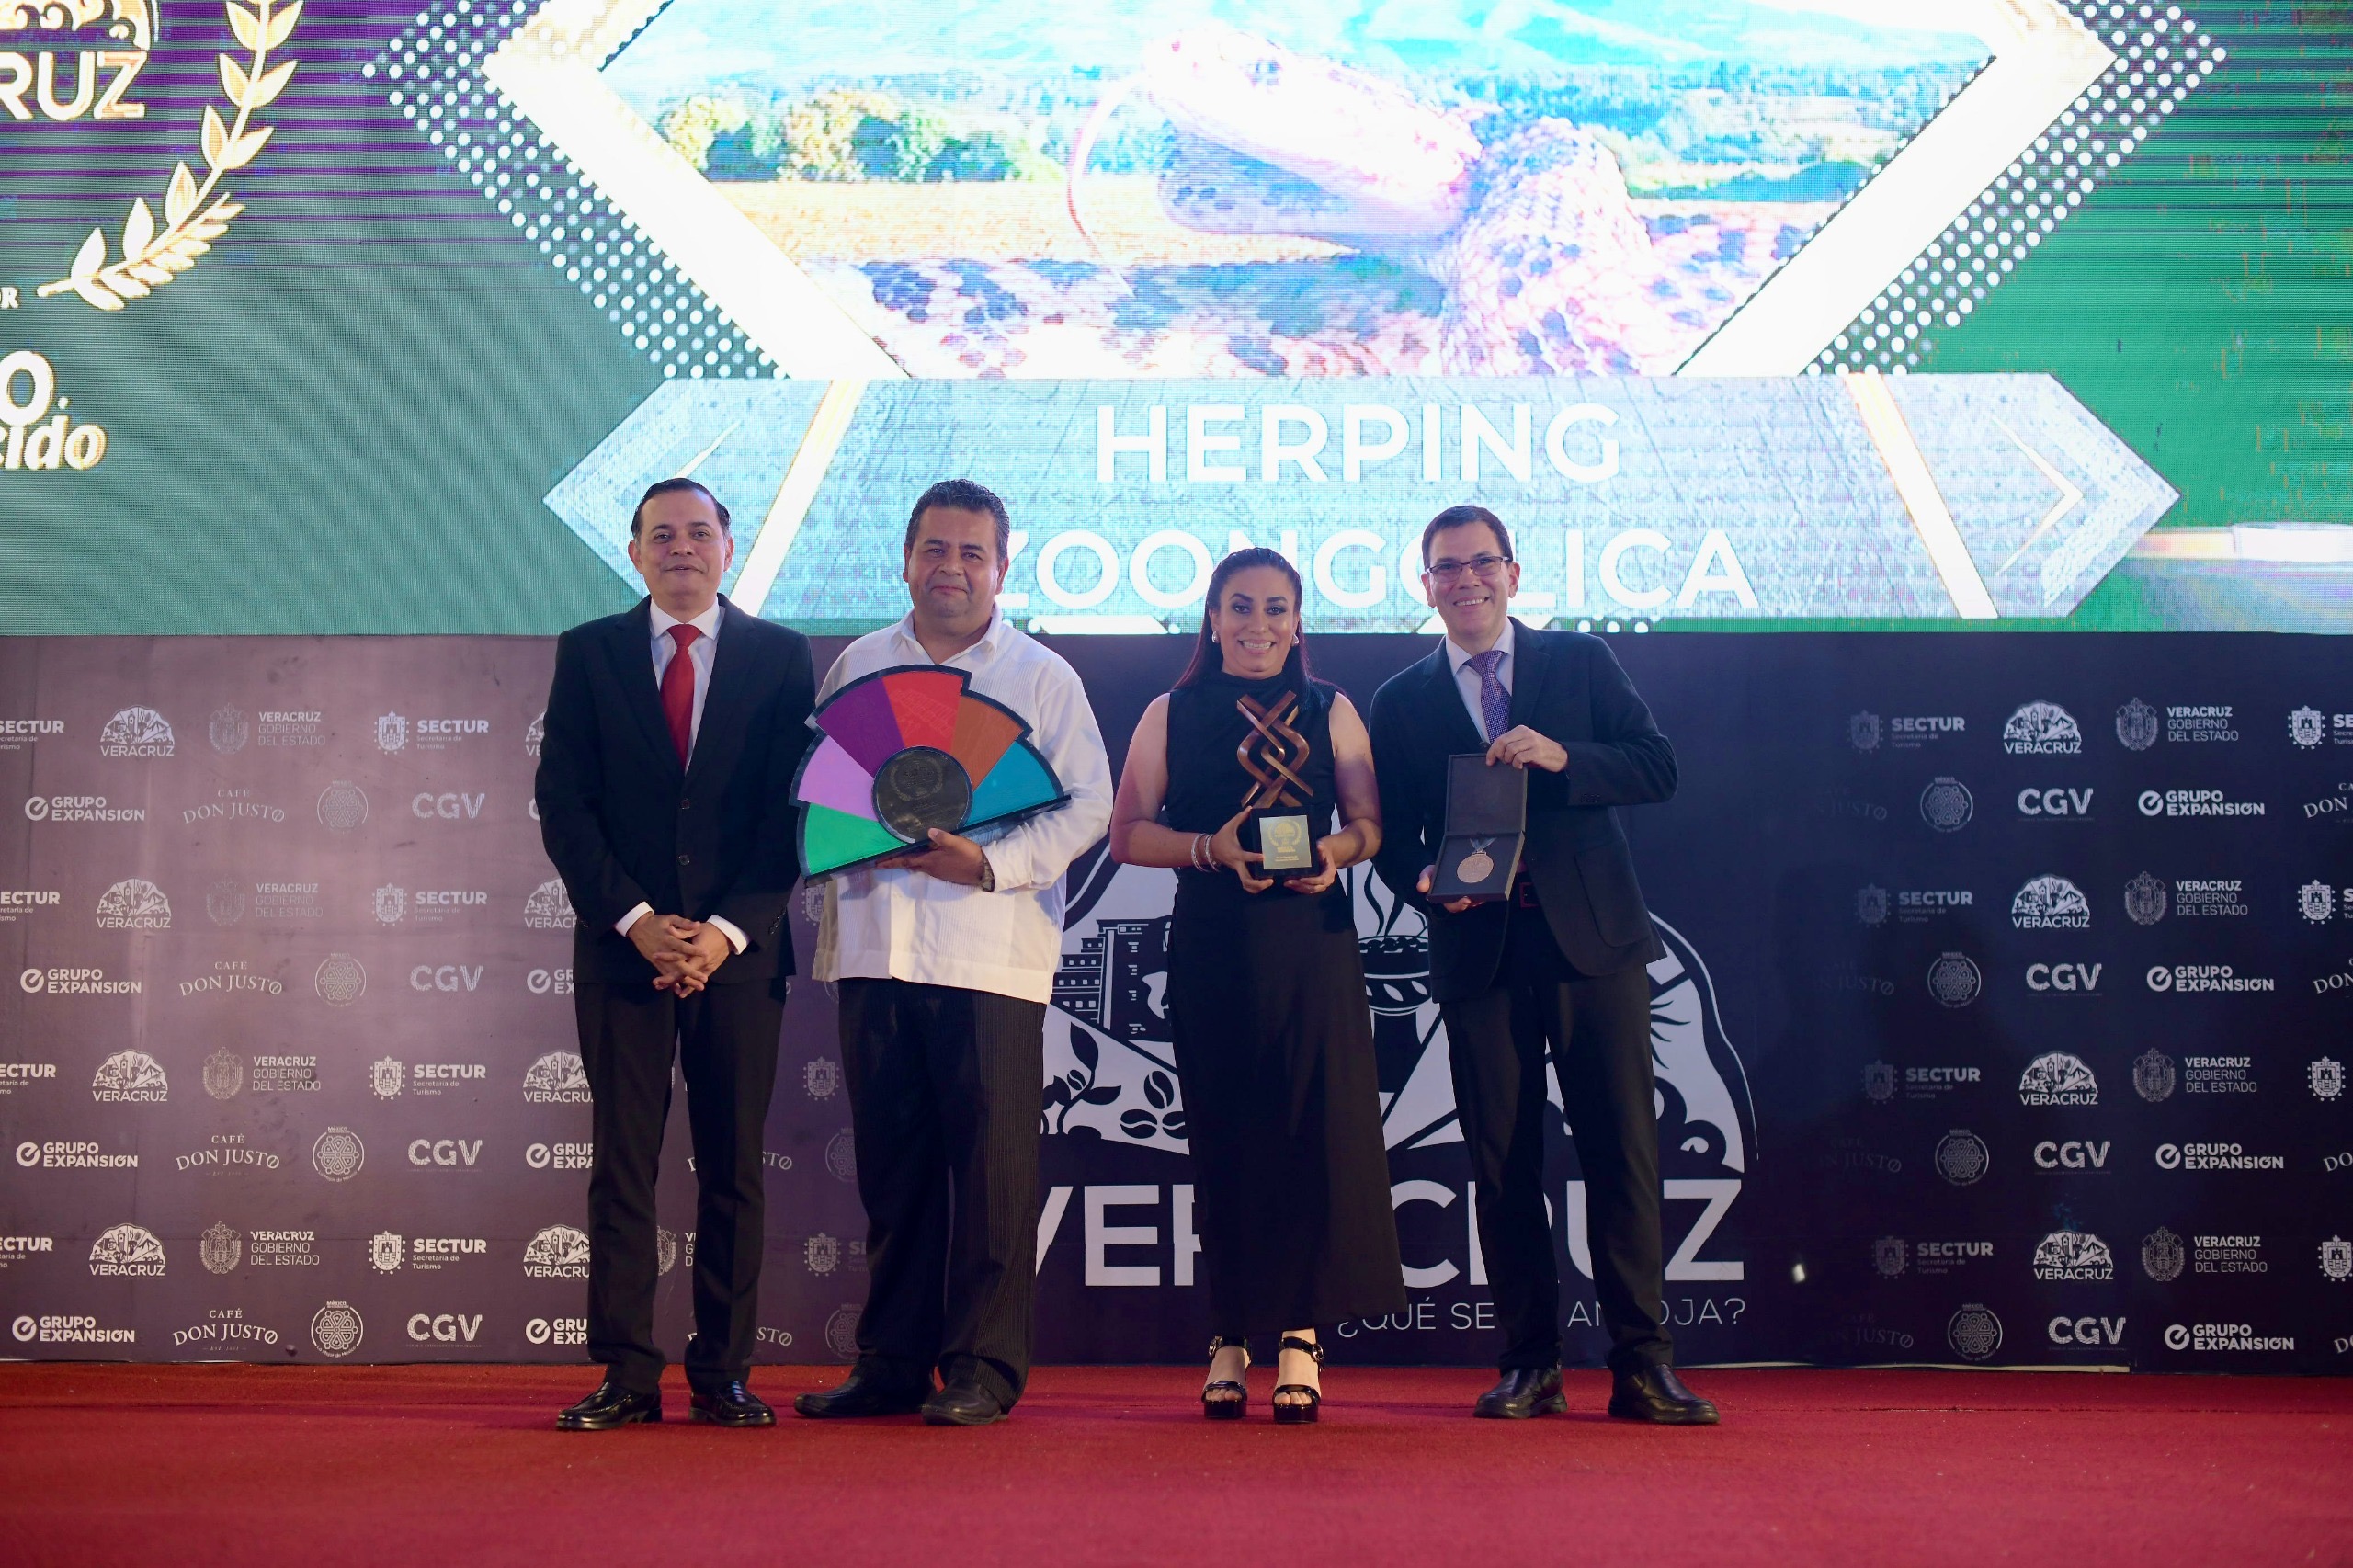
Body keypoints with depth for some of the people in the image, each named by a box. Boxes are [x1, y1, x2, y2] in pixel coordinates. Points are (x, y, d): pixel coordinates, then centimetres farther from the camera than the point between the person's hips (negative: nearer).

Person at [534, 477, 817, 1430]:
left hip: (741, 947, 0)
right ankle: (627, 1375, 6)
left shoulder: (780, 657, 7)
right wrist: (636, 920, -8)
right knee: (622, 1163, 0)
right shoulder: (588, 653, 9)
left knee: (733, 1165, 3)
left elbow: (791, 808, 2)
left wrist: (726, 930, -8)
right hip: (621, 945, 0)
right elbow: (562, 802, 3)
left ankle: (723, 1372, 11)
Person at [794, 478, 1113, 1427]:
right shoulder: (858, 666, 16)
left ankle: (984, 1367, 7)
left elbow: (1086, 804, -1)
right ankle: (890, 1363, 17)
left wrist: (991, 865, -15)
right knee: (890, 1162, 8)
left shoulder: (1042, 676, 6)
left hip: (989, 949, -3)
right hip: (874, 946, 3)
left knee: (992, 1163, -2)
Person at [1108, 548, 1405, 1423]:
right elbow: (1128, 834, 4)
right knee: (1224, 1137, 2)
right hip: (1211, 947, 0)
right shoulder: (1171, 715, 9)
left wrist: (1335, 849, -12)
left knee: (1314, 1128, -6)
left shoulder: (1329, 712, 10)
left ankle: (1300, 1333, 2)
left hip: (1312, 942, 0)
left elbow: (1372, 820, 9)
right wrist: (1211, 848, -12)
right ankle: (1231, 1335, 10)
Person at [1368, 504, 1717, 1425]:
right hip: (1478, 948, 1)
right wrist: (1427, 883, -12)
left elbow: (1658, 769, 3)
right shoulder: (1401, 703, 12)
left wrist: (1563, 758, -13)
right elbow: (1391, 834, 9)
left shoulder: (1581, 661, 10)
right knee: (1502, 1161, 3)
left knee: (1624, 1150, -3)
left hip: (1592, 937, -1)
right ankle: (1530, 1364, 12)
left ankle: (1642, 1364, 3)